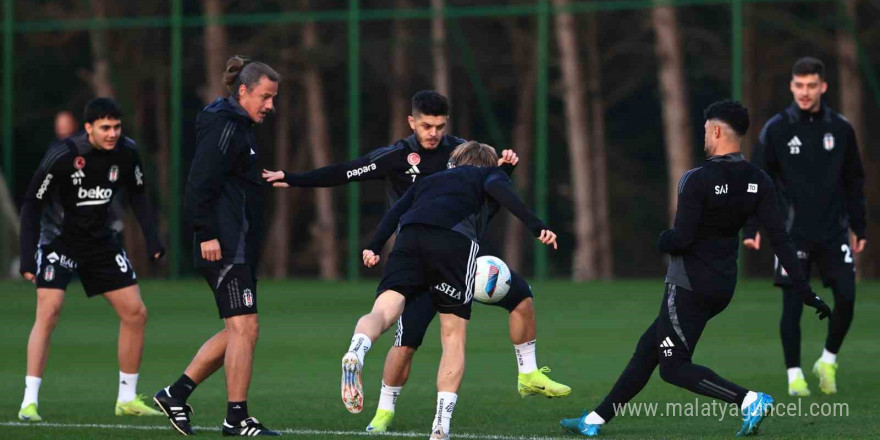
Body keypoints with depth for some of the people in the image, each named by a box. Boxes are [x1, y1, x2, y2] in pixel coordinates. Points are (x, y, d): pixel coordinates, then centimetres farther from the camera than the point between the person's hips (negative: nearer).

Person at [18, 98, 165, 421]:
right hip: (59, 239, -5)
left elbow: (138, 195, 9)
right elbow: (32, 204, -17)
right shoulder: (63, 156, -24)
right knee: (48, 312, -21)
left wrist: (152, 238, -3)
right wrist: (27, 257, -22)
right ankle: (30, 401, -17)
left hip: (100, 242, 6)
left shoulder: (126, 152, -9)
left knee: (135, 313, 2)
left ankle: (127, 398, 15)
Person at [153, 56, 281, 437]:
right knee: (244, 327, -9)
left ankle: (176, 394, 18)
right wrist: (207, 234, -23)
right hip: (225, 246, -11)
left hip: (239, 246, 11)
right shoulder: (223, 126, -12)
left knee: (237, 331, 13)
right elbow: (201, 183, -19)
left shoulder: (238, 127, 19)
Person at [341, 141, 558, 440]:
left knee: (384, 311, -10)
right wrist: (536, 226, -2)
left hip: (410, 236, 3)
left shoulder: (429, 180, 40)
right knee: (453, 336, 8)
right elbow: (498, 188, 5)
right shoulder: (489, 173, 30)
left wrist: (374, 247, 15)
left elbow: (397, 211, 23)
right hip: (456, 239, -3)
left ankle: (356, 351, -47)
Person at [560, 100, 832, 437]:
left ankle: (748, 400, -18)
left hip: (689, 286, -8)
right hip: (723, 285, 8)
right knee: (648, 347, 19)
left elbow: (681, 240, -23)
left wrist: (663, 240, 1)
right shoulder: (758, 182, -2)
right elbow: (780, 239, -5)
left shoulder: (697, 180, -20)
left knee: (675, 368, 0)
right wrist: (804, 292, -4)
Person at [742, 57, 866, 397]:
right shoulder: (777, 129, -2)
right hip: (793, 233, -2)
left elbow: (854, 182, 13)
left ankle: (828, 361, 17)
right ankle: (794, 375, 5)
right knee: (792, 304, -5)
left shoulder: (840, 129, 5)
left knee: (846, 298, -4)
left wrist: (858, 228, 10)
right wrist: (751, 228, -8)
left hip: (834, 233, 2)